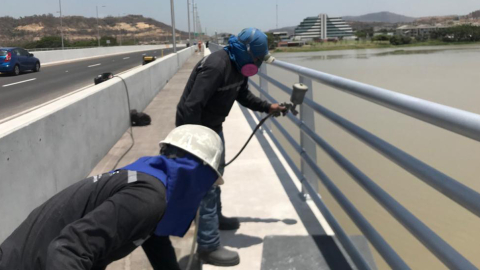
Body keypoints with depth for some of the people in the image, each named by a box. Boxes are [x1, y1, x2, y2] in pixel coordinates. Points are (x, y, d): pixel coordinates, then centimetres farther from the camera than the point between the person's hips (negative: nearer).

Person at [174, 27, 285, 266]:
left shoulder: (238, 67, 2)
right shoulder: (215, 67, -29)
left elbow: (243, 95, 20)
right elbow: (192, 106, -32)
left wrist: (268, 107, 11)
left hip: (213, 127, 10)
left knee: (216, 173, 25)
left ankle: (216, 217, 47)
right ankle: (209, 247, -1)